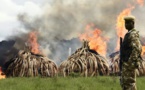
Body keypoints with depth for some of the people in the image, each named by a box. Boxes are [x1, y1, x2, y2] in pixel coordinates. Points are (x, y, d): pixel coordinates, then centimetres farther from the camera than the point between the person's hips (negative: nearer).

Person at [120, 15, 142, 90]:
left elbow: (137, 48, -26)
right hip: (126, 62, 11)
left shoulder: (133, 35, -16)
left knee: (129, 82, -7)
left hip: (129, 63, -11)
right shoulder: (129, 34, 17)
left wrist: (132, 62, -27)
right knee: (123, 82, 14)